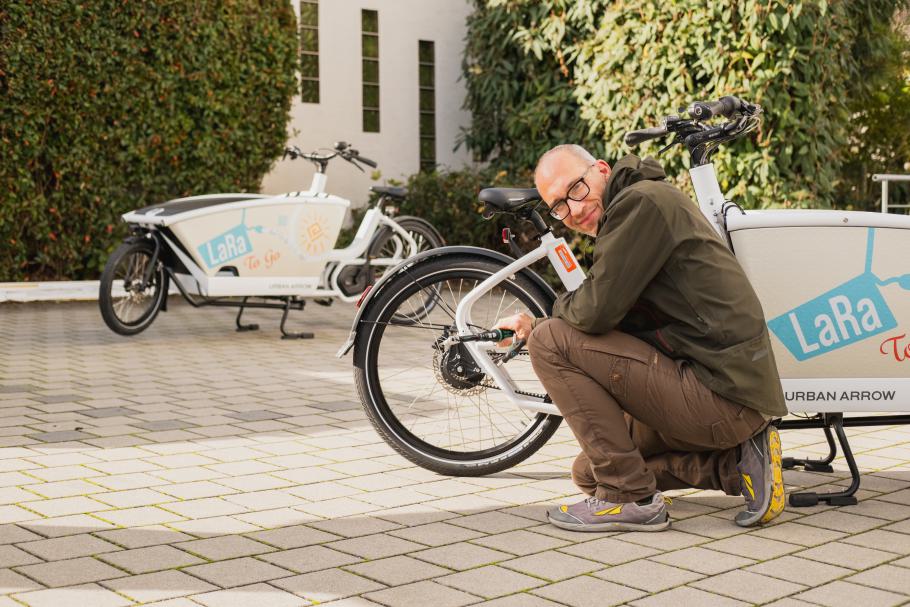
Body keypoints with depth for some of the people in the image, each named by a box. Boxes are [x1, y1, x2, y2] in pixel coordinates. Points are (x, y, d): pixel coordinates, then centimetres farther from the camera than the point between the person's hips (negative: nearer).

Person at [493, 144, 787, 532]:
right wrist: (533, 325, 22)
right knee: (589, 472, 22)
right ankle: (735, 463, 10)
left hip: (722, 395, -11)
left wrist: (560, 308, 2)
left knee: (551, 343, -12)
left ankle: (630, 498, -7)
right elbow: (612, 321, 25)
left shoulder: (642, 200, -14)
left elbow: (595, 312, -21)